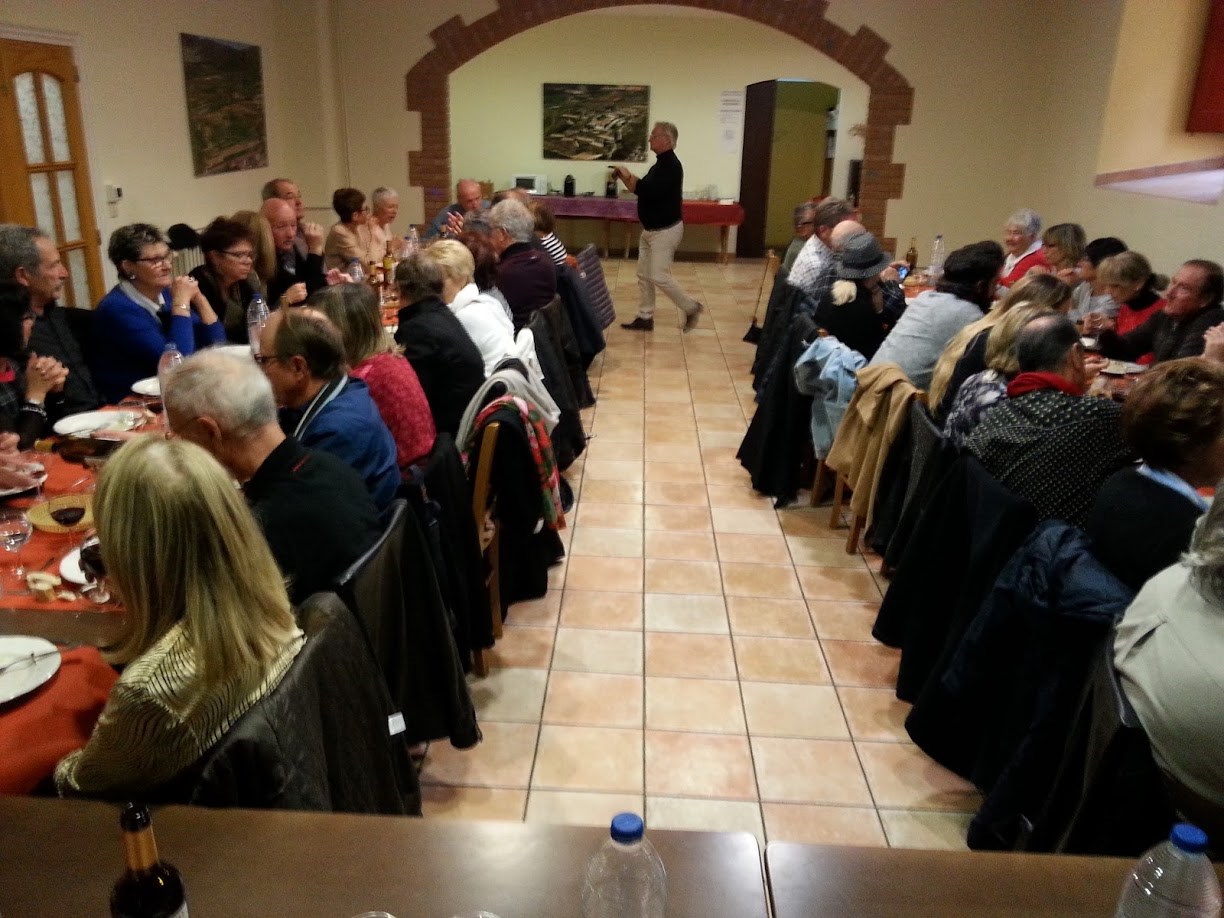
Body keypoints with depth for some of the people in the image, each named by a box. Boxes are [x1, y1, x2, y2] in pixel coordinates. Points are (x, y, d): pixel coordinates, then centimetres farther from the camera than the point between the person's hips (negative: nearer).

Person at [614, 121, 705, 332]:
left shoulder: (671, 165, -19)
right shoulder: (661, 164, 11)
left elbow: (650, 190, -30)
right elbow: (643, 190, 17)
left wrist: (628, 176, -19)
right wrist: (626, 178, 1)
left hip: (666, 231, -10)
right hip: (650, 230, 10)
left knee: (659, 277, -9)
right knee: (644, 275, 10)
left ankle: (691, 307, 7)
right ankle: (645, 318, 17)